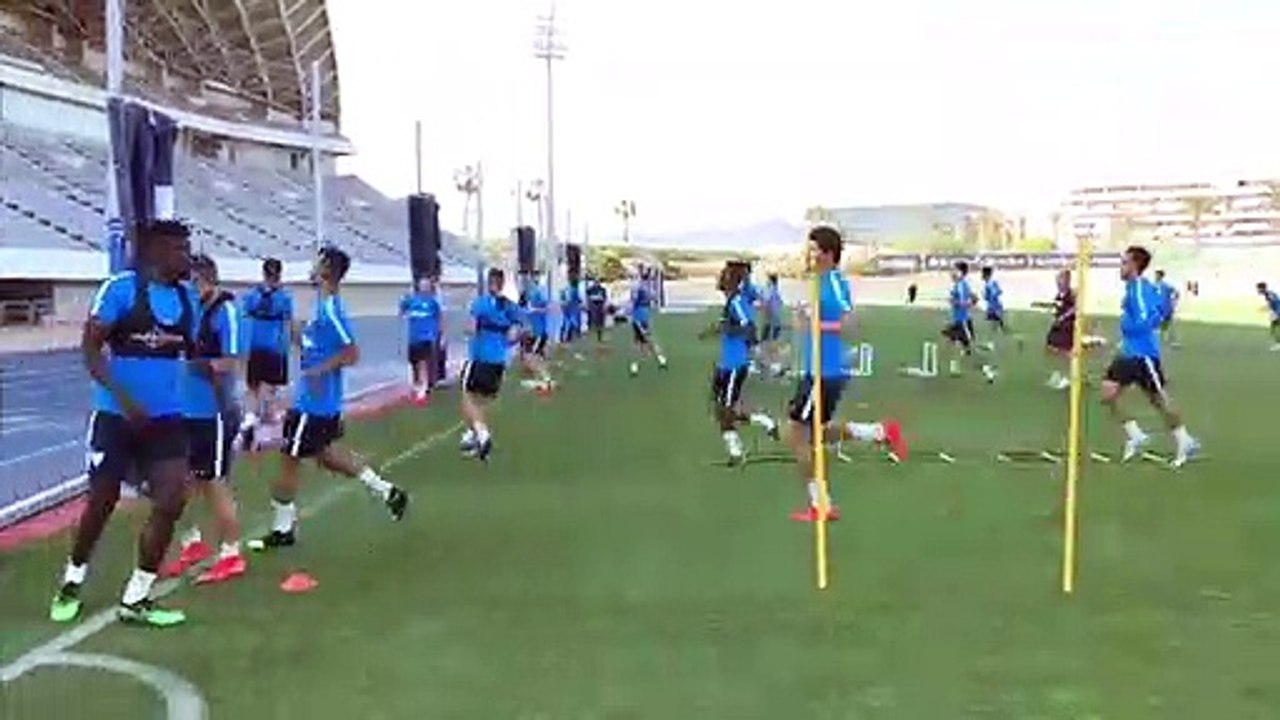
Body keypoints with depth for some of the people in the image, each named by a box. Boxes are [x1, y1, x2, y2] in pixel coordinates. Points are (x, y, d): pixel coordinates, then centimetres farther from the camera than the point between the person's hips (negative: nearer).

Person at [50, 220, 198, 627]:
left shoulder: (188, 299, 4)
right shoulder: (121, 289, -13)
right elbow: (90, 348, -15)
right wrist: (124, 398, -24)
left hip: (166, 419, 4)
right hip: (116, 415, -4)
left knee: (171, 503, -6)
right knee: (102, 502, 8)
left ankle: (135, 600, 7)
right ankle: (72, 582, 34)